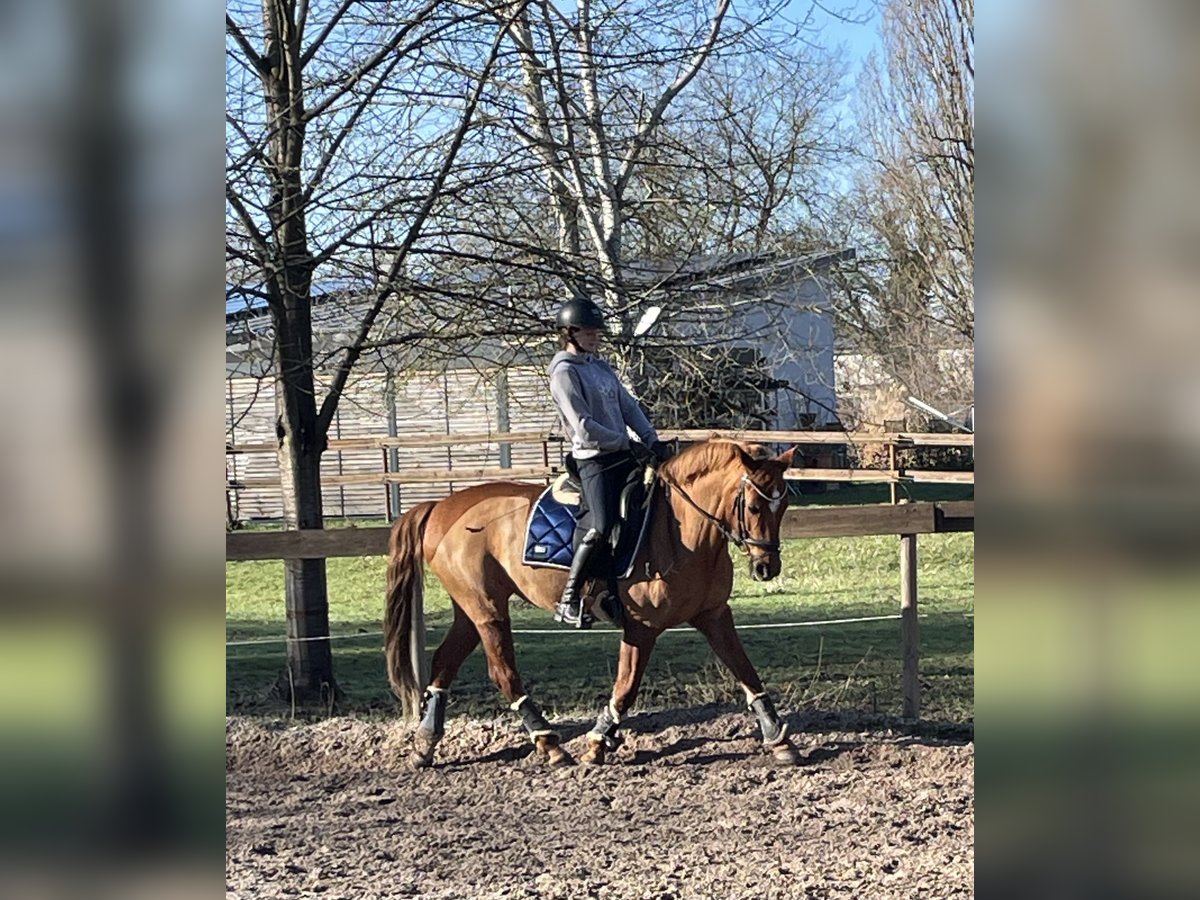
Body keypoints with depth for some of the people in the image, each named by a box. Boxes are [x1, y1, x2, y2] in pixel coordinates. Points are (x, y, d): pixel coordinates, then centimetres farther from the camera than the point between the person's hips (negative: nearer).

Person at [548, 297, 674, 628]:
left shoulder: (602, 367, 18)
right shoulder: (565, 373, -9)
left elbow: (629, 407, 16)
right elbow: (584, 427, -16)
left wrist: (652, 441, 2)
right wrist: (627, 444, -12)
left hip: (624, 455, 9)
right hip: (595, 460, -9)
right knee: (603, 527, -21)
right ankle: (568, 601, -15)